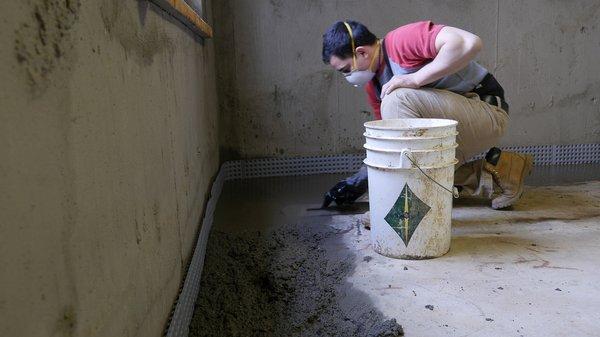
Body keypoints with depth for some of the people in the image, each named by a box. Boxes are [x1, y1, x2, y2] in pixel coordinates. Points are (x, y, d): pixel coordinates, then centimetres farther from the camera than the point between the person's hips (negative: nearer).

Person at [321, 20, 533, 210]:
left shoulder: (402, 40, -17)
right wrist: (362, 177, 3)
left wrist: (415, 79, -28)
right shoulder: (373, 84, 8)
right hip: (448, 128, 9)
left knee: (398, 99, -27)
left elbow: (470, 43, -32)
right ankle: (490, 180, 9)